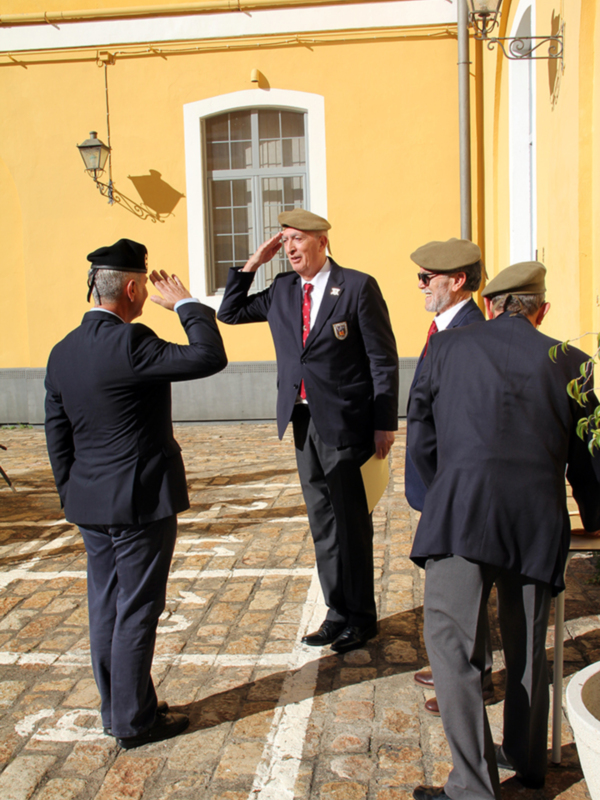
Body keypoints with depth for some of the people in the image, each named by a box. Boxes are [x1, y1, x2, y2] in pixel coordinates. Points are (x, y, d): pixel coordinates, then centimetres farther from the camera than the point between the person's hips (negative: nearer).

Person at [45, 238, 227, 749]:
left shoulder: (63, 351, 6)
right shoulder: (129, 343, -20)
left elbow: (57, 435, 11)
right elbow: (209, 358, -24)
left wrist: (72, 497, 20)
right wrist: (186, 304, -10)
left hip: (90, 503, 8)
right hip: (141, 501, -8)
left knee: (107, 609, 17)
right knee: (137, 612, 4)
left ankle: (116, 708, 31)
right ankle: (134, 721, 16)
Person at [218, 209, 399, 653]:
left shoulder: (358, 286, -7)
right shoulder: (281, 290, 10)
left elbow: (383, 358, -8)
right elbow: (230, 313, 19)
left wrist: (385, 423, -12)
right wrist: (252, 264, 7)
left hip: (345, 423, -6)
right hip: (302, 421, 6)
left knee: (351, 523, 4)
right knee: (322, 522, 13)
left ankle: (361, 617, 20)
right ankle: (338, 612, 27)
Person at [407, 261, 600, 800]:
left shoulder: (447, 346, 10)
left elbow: (421, 438, 13)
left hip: (461, 511, -3)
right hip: (539, 518, 3)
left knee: (452, 640, 1)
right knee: (527, 643, 19)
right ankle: (526, 757, 37)